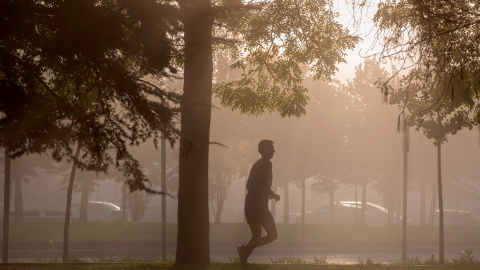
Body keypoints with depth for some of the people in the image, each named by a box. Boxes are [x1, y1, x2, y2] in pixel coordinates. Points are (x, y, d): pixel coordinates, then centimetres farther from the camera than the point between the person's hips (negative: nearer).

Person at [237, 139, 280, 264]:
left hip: (249, 205, 9)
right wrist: (274, 195, 0)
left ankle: (243, 261, 1)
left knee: (257, 236, 16)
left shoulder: (257, 165, 19)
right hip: (259, 206, -9)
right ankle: (246, 249, -21)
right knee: (272, 235, -4)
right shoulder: (266, 164, -9)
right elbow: (265, 186, -19)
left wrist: (271, 194, 25)